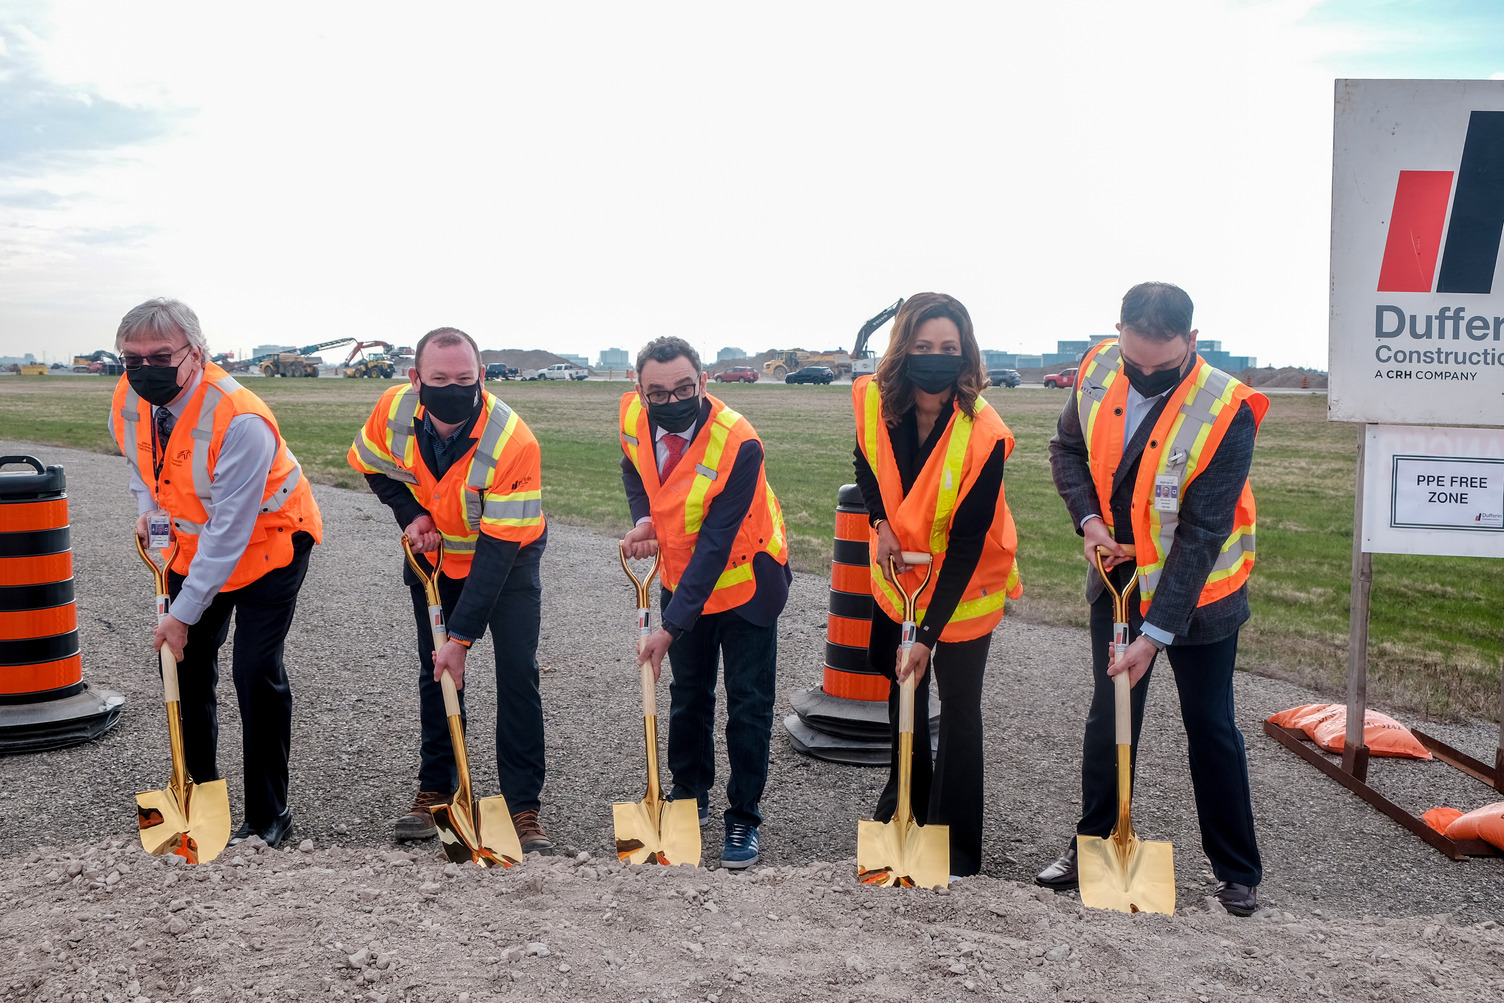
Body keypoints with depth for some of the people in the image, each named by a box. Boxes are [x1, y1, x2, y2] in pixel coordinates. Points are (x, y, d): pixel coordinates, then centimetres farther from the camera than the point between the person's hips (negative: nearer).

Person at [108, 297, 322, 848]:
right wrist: (147, 506, -7)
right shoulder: (128, 403, -11)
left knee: (255, 671, -12)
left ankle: (267, 815, 2)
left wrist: (183, 613, -28)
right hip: (192, 544, 7)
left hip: (267, 543, -7)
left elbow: (228, 532, -32)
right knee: (184, 662, 8)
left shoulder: (239, 420, -35)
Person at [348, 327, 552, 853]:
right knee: (436, 672, 10)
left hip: (507, 557, -4)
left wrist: (461, 636, -33)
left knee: (517, 674, -9)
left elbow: (497, 550, -34)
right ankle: (435, 790, 25)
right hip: (433, 553, 4)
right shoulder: (393, 411, -23)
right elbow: (371, 463, 2)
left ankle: (523, 806, 1)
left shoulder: (513, 442, -37)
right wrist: (411, 514, -14)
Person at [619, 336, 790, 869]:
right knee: (688, 694, 19)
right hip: (681, 578, 5)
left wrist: (671, 627, -35)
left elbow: (714, 545, -33)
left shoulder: (738, 443, -33)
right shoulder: (634, 416, -16)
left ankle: (744, 817, 18)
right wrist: (644, 518, -13)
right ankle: (689, 795, 37)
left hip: (743, 581, -5)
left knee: (748, 702, 3)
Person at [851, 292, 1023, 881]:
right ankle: (904, 801, 45)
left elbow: (966, 544, -27)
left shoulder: (984, 435, -30)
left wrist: (930, 632, -27)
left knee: (958, 706, 1)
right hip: (899, 568, 5)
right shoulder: (873, 401, -18)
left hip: (966, 581, -5)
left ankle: (958, 850, 16)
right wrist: (880, 522, -9)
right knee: (901, 684, 21)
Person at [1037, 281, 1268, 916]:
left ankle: (1238, 873, 23)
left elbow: (1201, 536, -26)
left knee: (1211, 727, 6)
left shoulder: (1226, 411, -26)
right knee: (1107, 716, 13)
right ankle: (1093, 846, 30)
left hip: (1197, 589, -4)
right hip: (1118, 575, 4)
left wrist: (1158, 632, -26)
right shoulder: (1097, 370, -12)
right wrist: (1088, 518, -11)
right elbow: (1068, 448, 6)